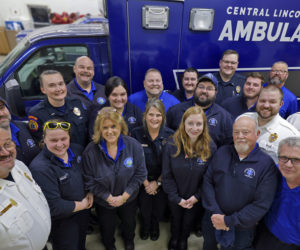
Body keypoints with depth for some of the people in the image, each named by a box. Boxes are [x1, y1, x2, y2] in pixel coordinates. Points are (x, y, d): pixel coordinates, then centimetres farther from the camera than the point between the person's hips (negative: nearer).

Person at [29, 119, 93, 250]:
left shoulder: (76, 150, -11)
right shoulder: (40, 168, -32)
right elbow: (54, 207, -31)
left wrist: (90, 193, -7)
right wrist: (81, 204, -18)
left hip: (83, 212, 6)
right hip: (62, 222, -5)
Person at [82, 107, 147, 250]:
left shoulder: (134, 145, -22)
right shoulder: (90, 151, -24)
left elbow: (140, 174, -15)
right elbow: (90, 181, -15)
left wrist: (124, 196, -19)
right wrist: (109, 197, -19)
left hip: (129, 199, 1)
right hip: (103, 202, -1)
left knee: (129, 223, 30)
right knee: (107, 228, 28)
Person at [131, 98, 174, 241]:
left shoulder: (170, 135, -12)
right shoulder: (136, 134, -14)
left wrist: (157, 182, -9)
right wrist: (146, 183, -9)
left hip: (162, 181, 1)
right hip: (143, 181, -1)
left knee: (160, 207, 12)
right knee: (145, 207, 7)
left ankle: (155, 225, 50)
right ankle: (145, 226, 45)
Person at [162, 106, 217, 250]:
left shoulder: (210, 147, -19)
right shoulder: (171, 146, -22)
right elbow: (167, 176, -15)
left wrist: (197, 196, -14)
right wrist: (177, 198, -15)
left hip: (196, 199, 1)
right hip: (175, 198, 0)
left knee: (189, 221, 28)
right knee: (175, 219, 28)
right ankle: (174, 238, 60)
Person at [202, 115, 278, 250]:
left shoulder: (267, 164, -16)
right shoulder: (222, 152, -7)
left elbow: (261, 205, -19)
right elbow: (207, 181, -6)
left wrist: (228, 221, -18)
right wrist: (215, 212, -14)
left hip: (241, 228, -3)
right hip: (212, 219, 3)